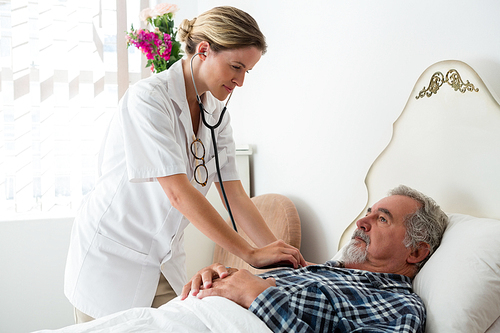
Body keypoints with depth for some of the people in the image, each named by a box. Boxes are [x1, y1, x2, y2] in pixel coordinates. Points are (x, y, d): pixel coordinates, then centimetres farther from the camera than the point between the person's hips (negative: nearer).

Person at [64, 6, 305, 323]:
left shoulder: (216, 113, 1)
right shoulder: (148, 97, -21)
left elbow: (235, 194, -2)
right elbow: (178, 193, -28)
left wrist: (283, 255, -11)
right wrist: (251, 253, -27)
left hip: (165, 262, 6)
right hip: (112, 258, -6)